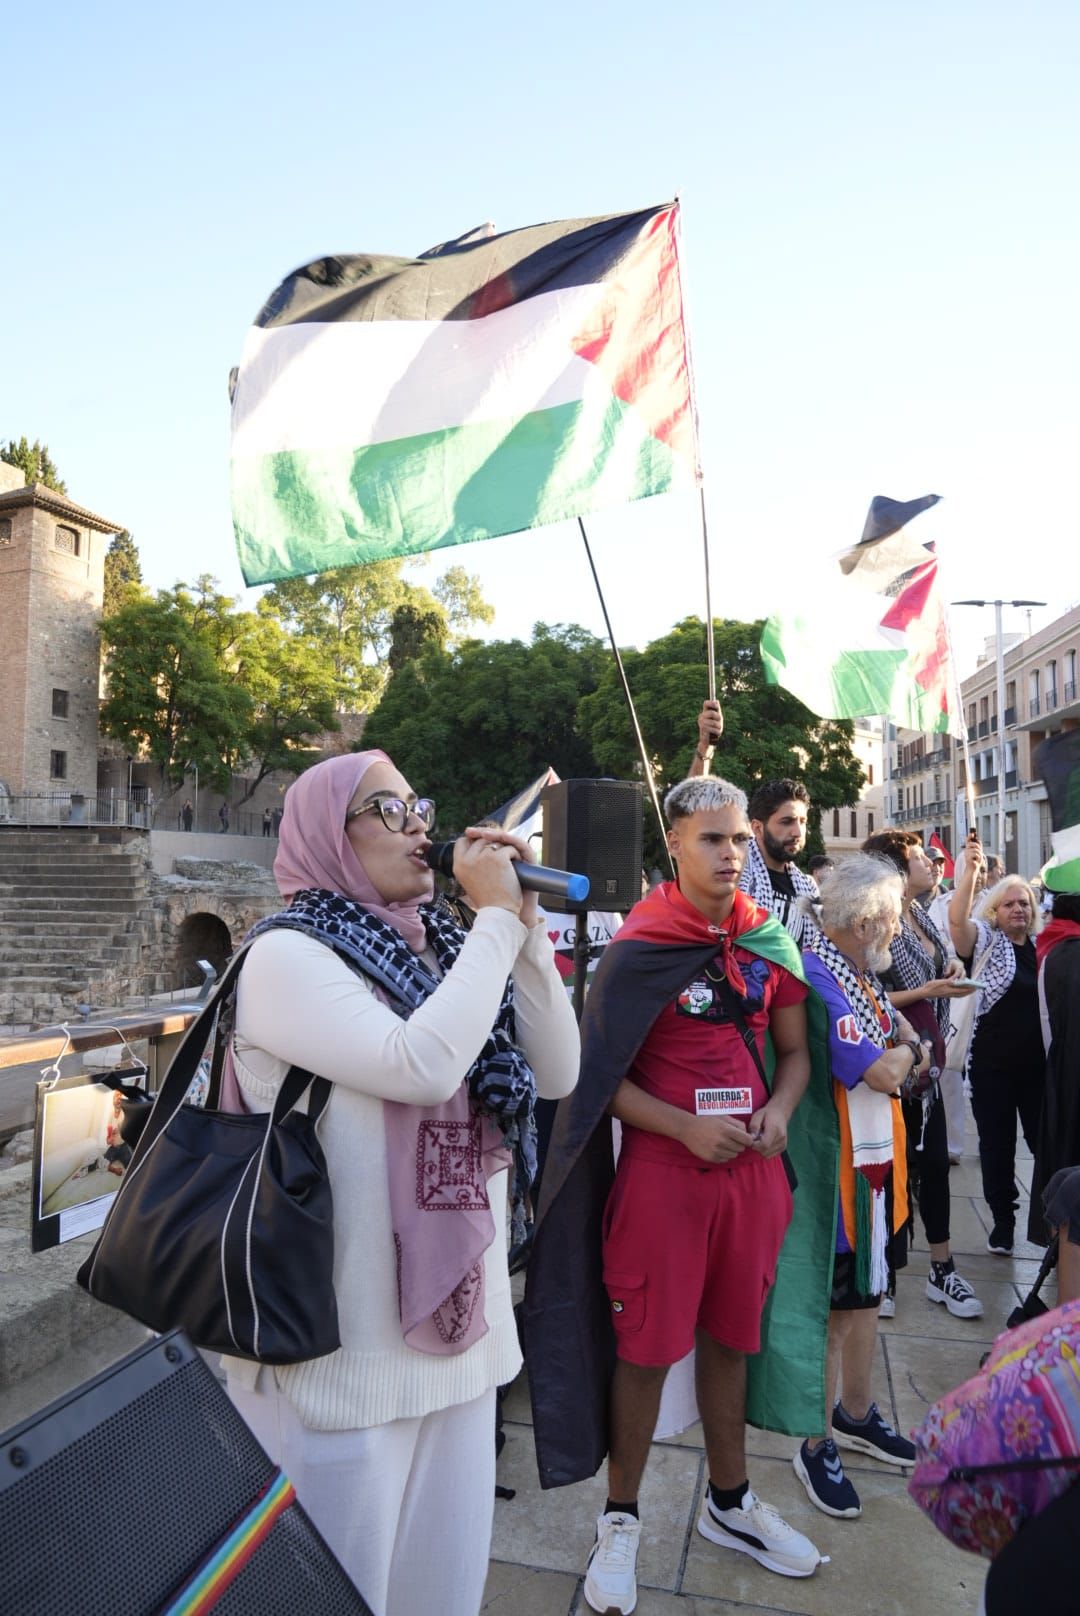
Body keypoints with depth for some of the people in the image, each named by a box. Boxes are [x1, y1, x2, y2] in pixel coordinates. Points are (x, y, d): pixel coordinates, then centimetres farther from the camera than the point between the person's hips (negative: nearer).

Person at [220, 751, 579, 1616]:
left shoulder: (439, 952, 5)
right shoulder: (288, 957, -15)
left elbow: (559, 1072, 2)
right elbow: (422, 1065, -29)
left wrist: (523, 923, -7)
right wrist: (497, 917, -19)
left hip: (459, 1319, 6)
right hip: (347, 1344, -6)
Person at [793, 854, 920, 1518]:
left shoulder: (862, 974, 6)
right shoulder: (816, 980, -25)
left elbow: (895, 1020, 24)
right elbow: (884, 1072, -25)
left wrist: (911, 1045, 2)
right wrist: (907, 1053, -4)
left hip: (878, 1160, 9)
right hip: (840, 1167, -9)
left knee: (869, 1289, 23)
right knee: (835, 1306, 5)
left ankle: (855, 1412, 43)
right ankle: (818, 1445, 24)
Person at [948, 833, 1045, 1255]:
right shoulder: (985, 941, -3)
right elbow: (957, 919, -24)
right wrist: (971, 869, -34)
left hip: (1038, 1063, 3)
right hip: (992, 1064, -2)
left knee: (1046, 1140, 8)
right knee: (997, 1145, 7)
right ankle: (1003, 1220, 22)